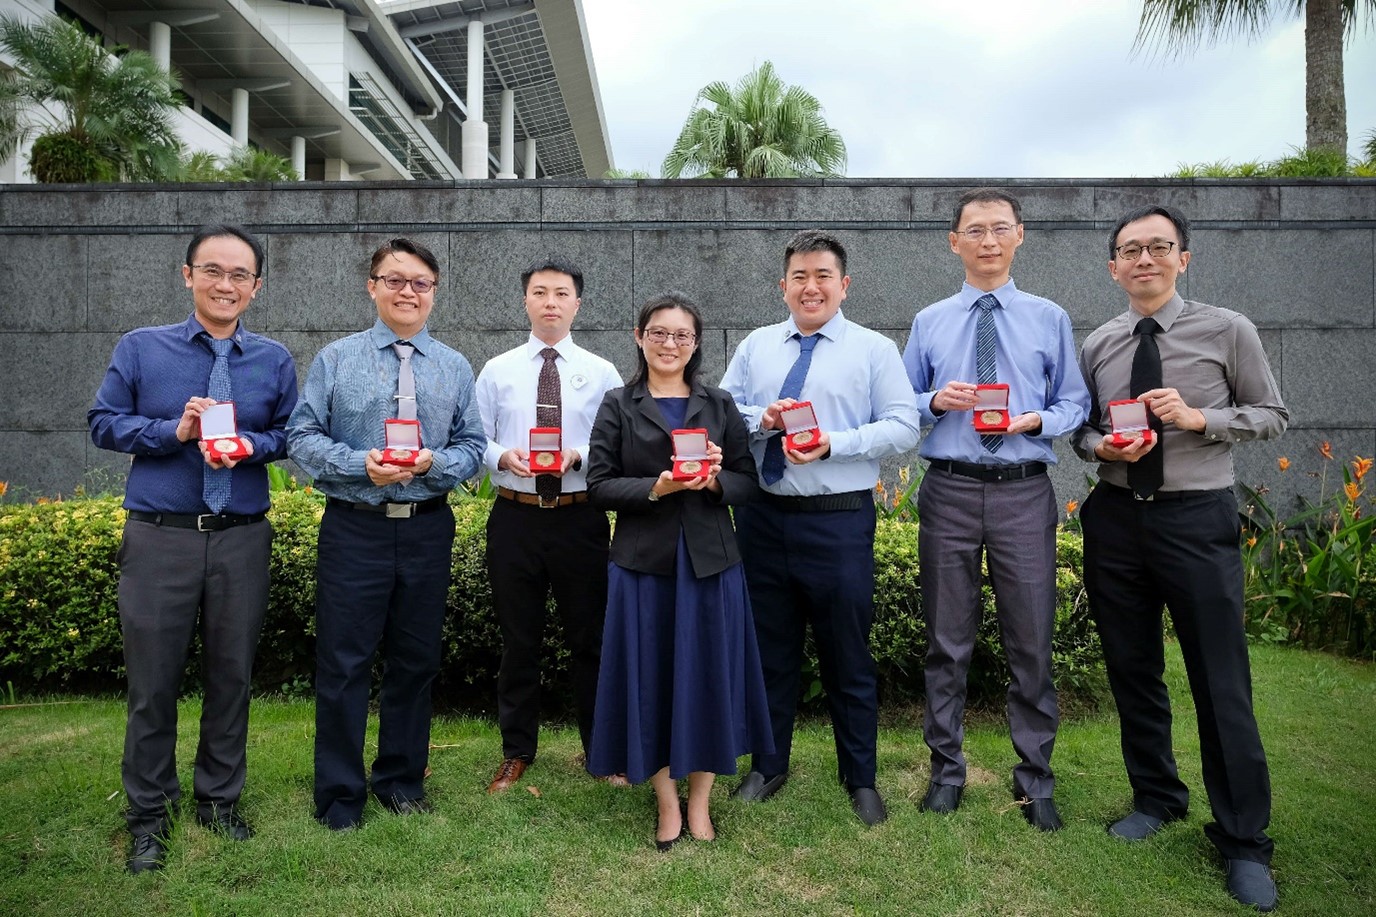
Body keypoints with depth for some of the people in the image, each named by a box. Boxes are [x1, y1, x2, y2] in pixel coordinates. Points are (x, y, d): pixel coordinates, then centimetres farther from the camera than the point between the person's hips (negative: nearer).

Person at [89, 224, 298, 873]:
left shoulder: (274, 360, 6)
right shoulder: (140, 348, 4)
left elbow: (291, 434, 9)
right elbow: (104, 424, 4)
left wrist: (252, 446, -12)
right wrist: (174, 432, -12)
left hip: (242, 539, 1)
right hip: (159, 537, -1)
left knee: (231, 675, 11)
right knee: (152, 680, 6)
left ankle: (219, 800, 30)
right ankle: (149, 814, 24)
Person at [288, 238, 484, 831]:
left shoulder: (455, 368, 8)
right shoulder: (335, 359, 3)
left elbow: (471, 446, 6)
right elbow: (302, 437, -1)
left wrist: (434, 463, -15)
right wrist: (361, 464, -17)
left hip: (428, 530, 3)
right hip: (354, 529, -2)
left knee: (417, 660, 12)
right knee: (344, 662, 3)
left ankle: (401, 778, 30)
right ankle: (340, 793, 19)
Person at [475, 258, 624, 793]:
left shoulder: (601, 373, 4)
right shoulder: (497, 370, 7)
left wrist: (578, 456, -18)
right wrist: (503, 456, -14)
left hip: (580, 518, -1)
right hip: (515, 518, 1)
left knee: (589, 638, 9)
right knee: (518, 640, 11)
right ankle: (516, 754, 29)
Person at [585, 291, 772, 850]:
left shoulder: (719, 405, 9)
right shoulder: (618, 406, 5)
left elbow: (748, 481, 7)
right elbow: (599, 485, -2)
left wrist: (715, 481, -14)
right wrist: (655, 488, -16)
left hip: (710, 562, 1)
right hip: (644, 562, -1)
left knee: (708, 675, 6)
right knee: (650, 678, 5)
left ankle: (699, 803, 23)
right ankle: (668, 806, 22)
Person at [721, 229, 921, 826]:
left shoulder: (874, 349, 1)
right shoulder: (756, 345, 11)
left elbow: (902, 427, -6)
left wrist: (833, 444, -20)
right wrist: (762, 419, -11)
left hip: (839, 522, -3)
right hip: (762, 518, 3)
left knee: (848, 656, 8)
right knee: (769, 649, 15)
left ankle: (860, 779, 28)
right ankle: (768, 766, 33)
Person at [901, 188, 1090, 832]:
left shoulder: (1050, 319, 8)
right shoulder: (928, 322, 9)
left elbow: (1075, 404, 8)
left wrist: (1037, 420, -12)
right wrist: (937, 401, -10)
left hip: (1024, 493, 0)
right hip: (949, 491, 1)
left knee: (1031, 641, 6)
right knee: (947, 641, 9)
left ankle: (1035, 779, 24)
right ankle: (946, 770, 26)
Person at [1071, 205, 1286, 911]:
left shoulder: (1227, 332, -1)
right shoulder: (1097, 346, 7)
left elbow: (1272, 415, 3)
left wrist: (1198, 417, -14)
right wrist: (1101, 446, -9)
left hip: (1198, 517, -3)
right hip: (1115, 517, 4)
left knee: (1222, 683, 1)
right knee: (1131, 672, 13)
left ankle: (1243, 841, 18)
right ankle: (1157, 800, 34)